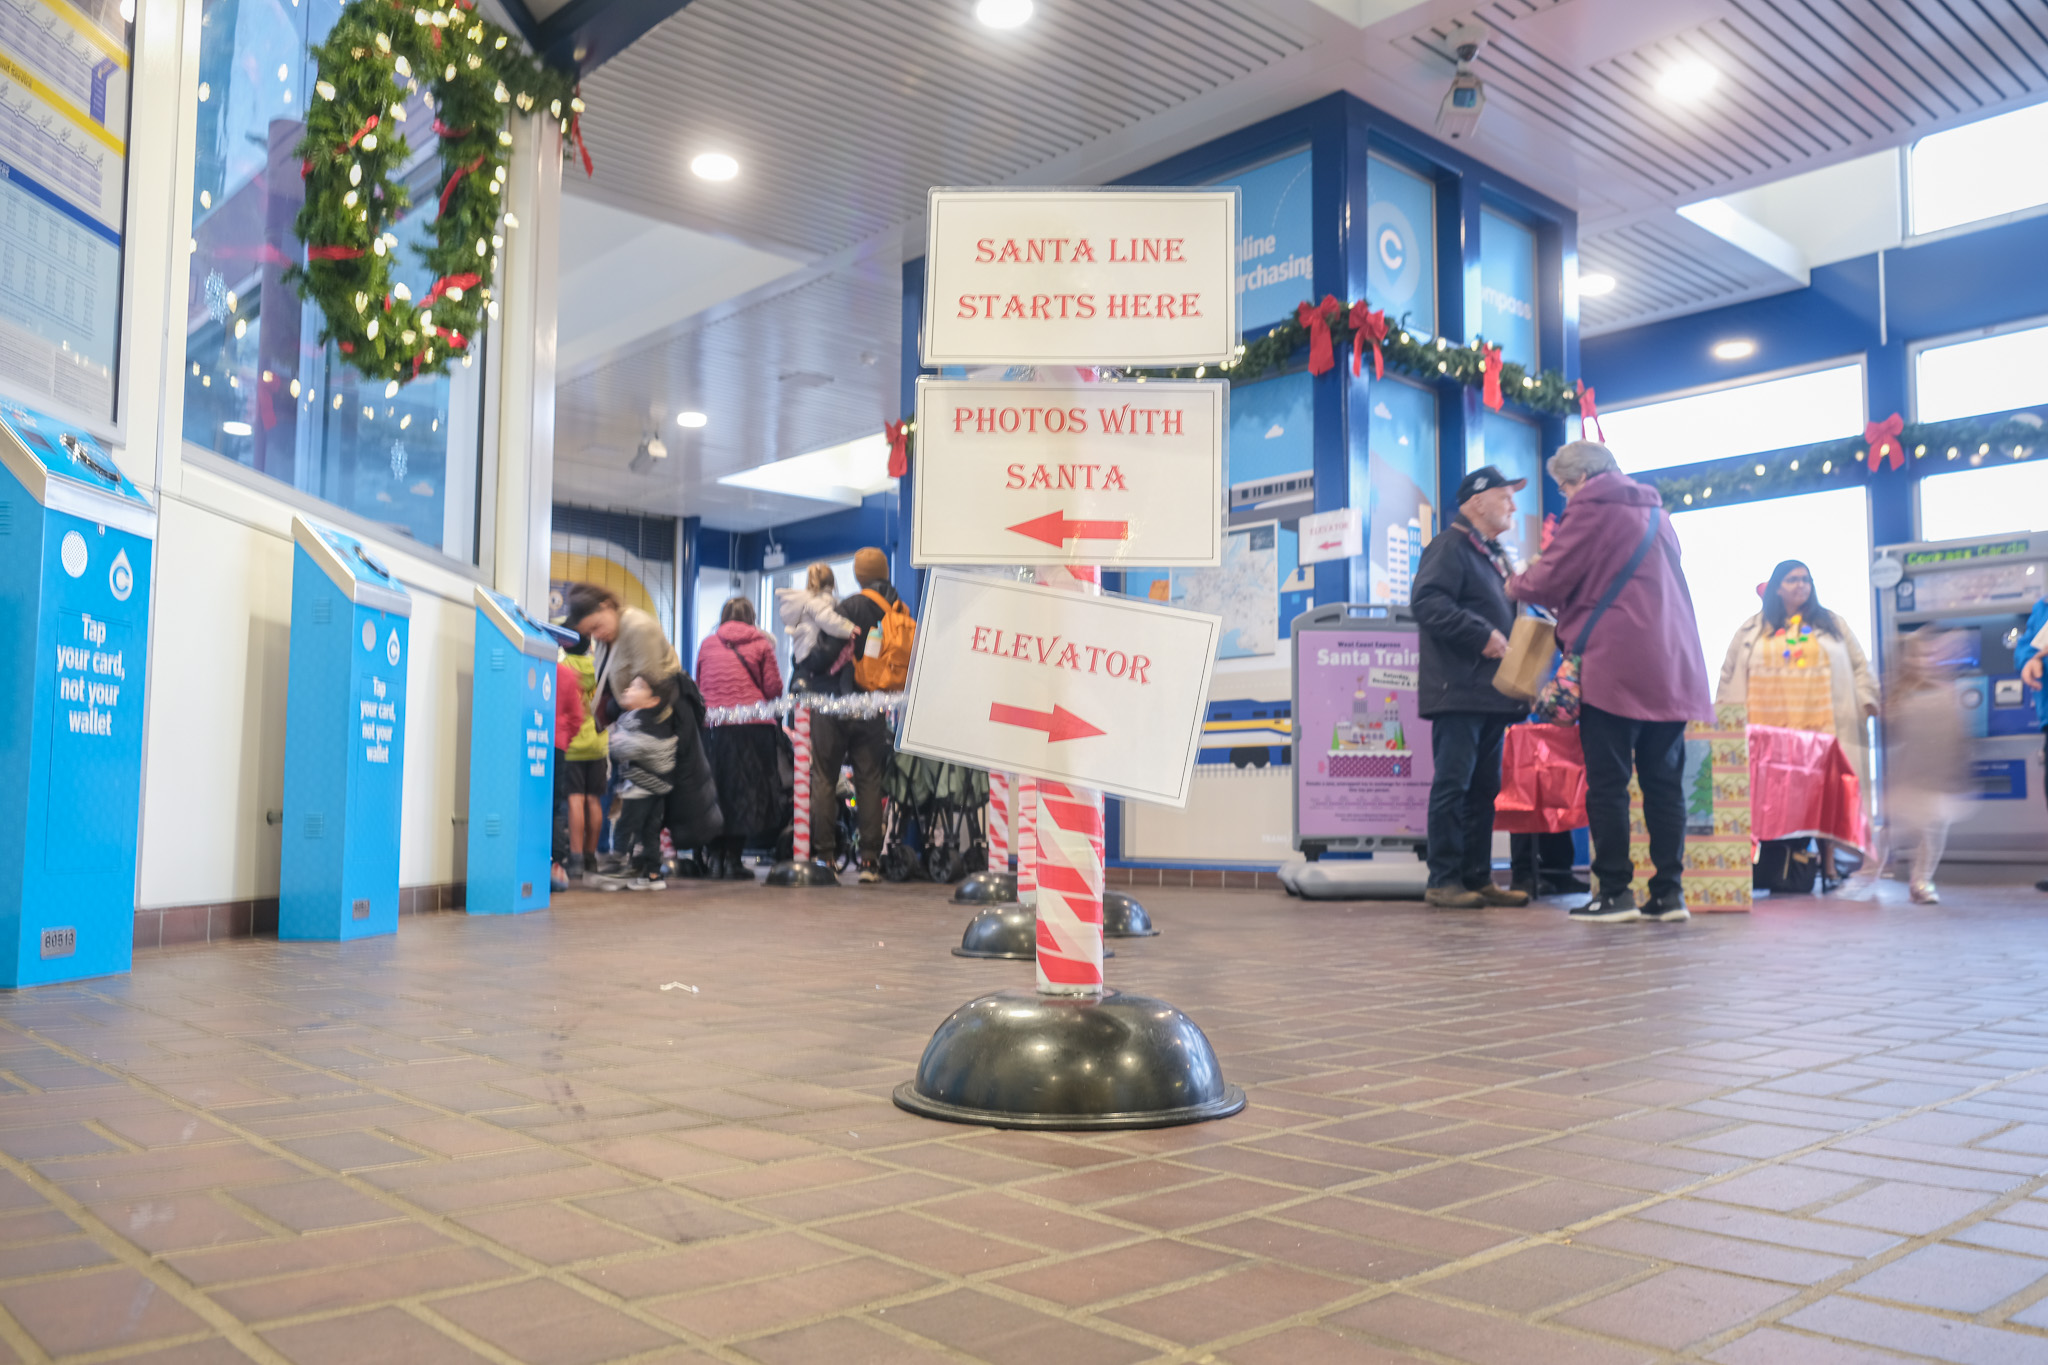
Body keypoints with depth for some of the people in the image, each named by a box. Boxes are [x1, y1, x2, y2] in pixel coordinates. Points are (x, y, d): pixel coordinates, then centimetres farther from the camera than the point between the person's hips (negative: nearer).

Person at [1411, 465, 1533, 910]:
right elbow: (1427, 602, -20)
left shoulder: (1498, 556, 25)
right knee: (1453, 785, -8)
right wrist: (1482, 635, -22)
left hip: (1493, 691, 9)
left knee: (1484, 788, 10)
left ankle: (1479, 878, 16)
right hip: (1459, 691, -9)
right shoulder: (1449, 547, -5)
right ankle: (1443, 881, -5)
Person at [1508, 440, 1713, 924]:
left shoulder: (1590, 510, -4)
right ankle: (1669, 890, 7)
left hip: (1616, 667, -7)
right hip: (1672, 667, 8)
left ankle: (1614, 891, -2)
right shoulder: (1654, 511, 21)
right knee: (1663, 782, 8)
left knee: (1607, 784, -3)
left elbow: (1550, 582, -8)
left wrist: (1517, 584, 12)